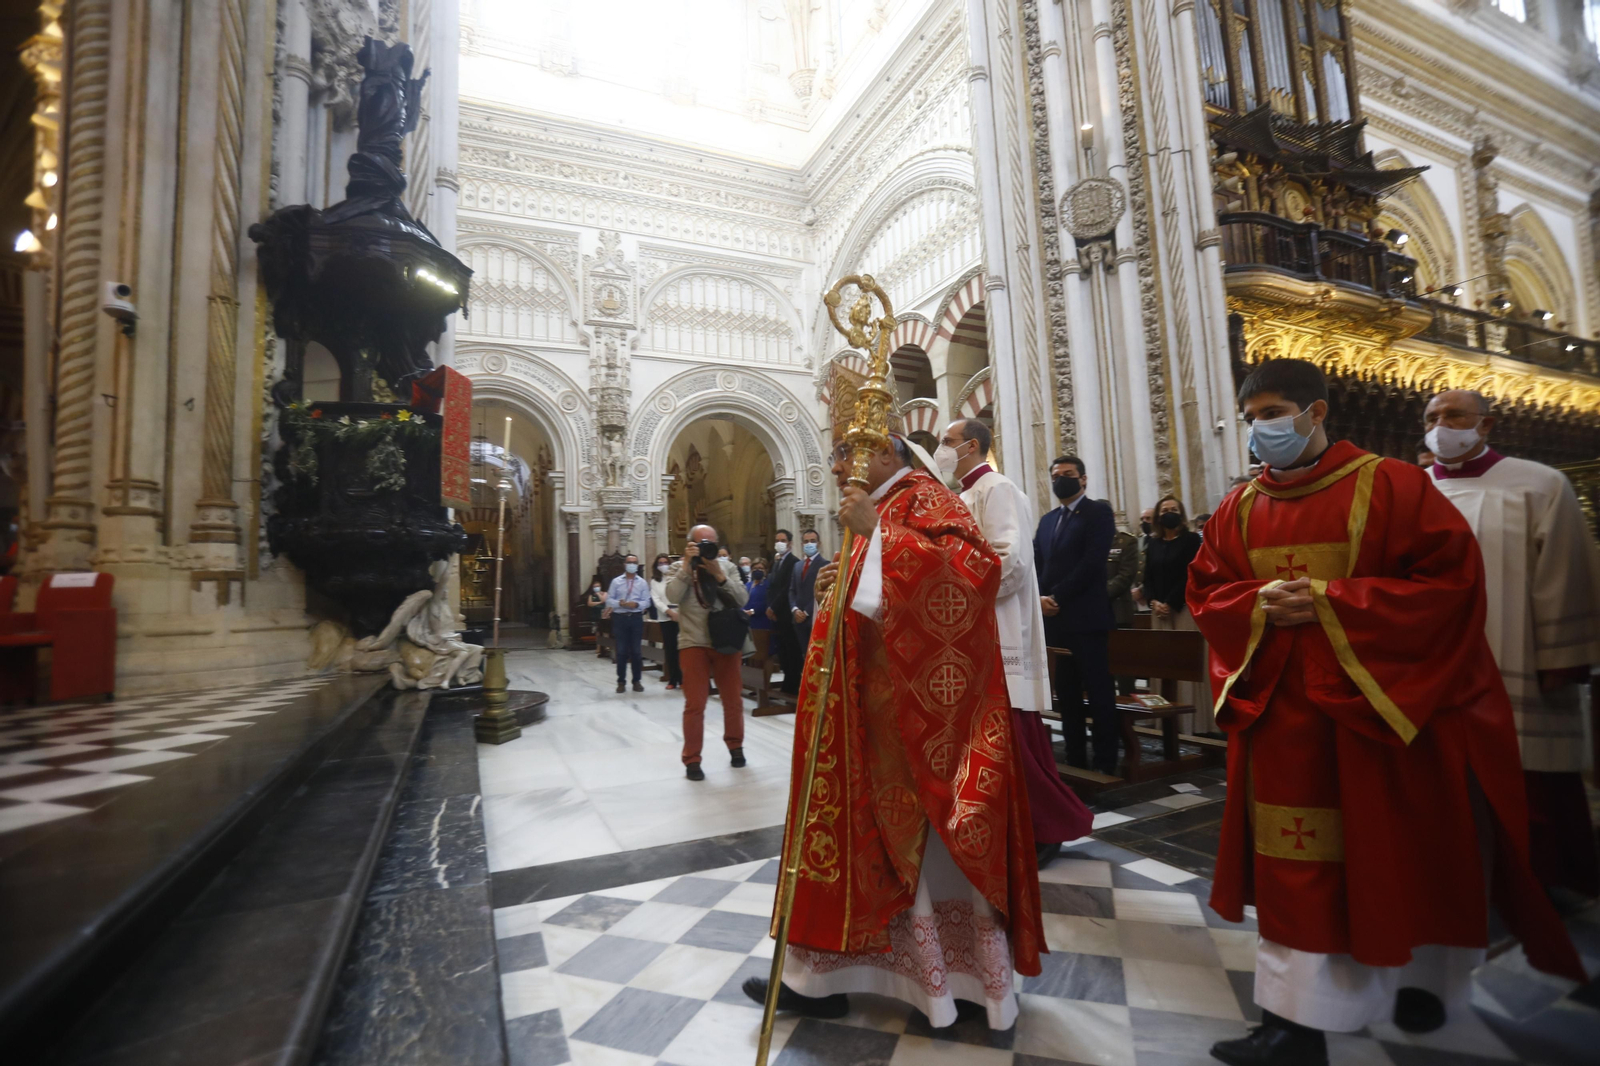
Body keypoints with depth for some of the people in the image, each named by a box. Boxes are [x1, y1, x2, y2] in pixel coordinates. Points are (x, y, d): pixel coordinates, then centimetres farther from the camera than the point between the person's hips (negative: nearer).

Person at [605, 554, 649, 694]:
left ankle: (637, 681, 16)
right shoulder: (616, 581, 4)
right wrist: (620, 603, -17)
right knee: (621, 651, 4)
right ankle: (621, 681, 13)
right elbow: (609, 600, 1)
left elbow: (647, 602, 0)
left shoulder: (642, 582, 4)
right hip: (620, 618, 0)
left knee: (636, 651, 7)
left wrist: (636, 604, -19)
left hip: (636, 618, 0)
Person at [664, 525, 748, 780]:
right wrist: (688, 564, -17)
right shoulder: (680, 567, 3)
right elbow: (673, 596, -16)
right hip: (694, 643, -2)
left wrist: (719, 574, -13)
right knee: (695, 703, -1)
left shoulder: (727, 566, 7)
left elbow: (742, 599, -4)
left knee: (733, 699, 12)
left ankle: (735, 746, 33)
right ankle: (692, 759, 12)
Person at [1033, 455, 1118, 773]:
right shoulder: (1047, 520, 18)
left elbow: (1092, 562, -14)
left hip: (1086, 618, -6)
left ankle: (1105, 764, 9)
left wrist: (1057, 596, -15)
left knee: (1098, 693, 0)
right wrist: (1040, 598, -5)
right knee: (1067, 694, 11)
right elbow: (1037, 565, 13)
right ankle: (1075, 760, 20)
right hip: (1054, 619, 7)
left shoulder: (1098, 512, -2)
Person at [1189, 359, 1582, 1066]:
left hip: (1381, 707, -2)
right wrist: (1260, 607, -12)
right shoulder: (1239, 509, 6)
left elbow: (1450, 577, -11)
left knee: (1400, 853, 14)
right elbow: (1206, 593, 8)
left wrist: (1329, 602, -18)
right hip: (1283, 714, 3)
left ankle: (1420, 975, 42)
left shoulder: (1388, 484, -5)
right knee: (1295, 865, 7)